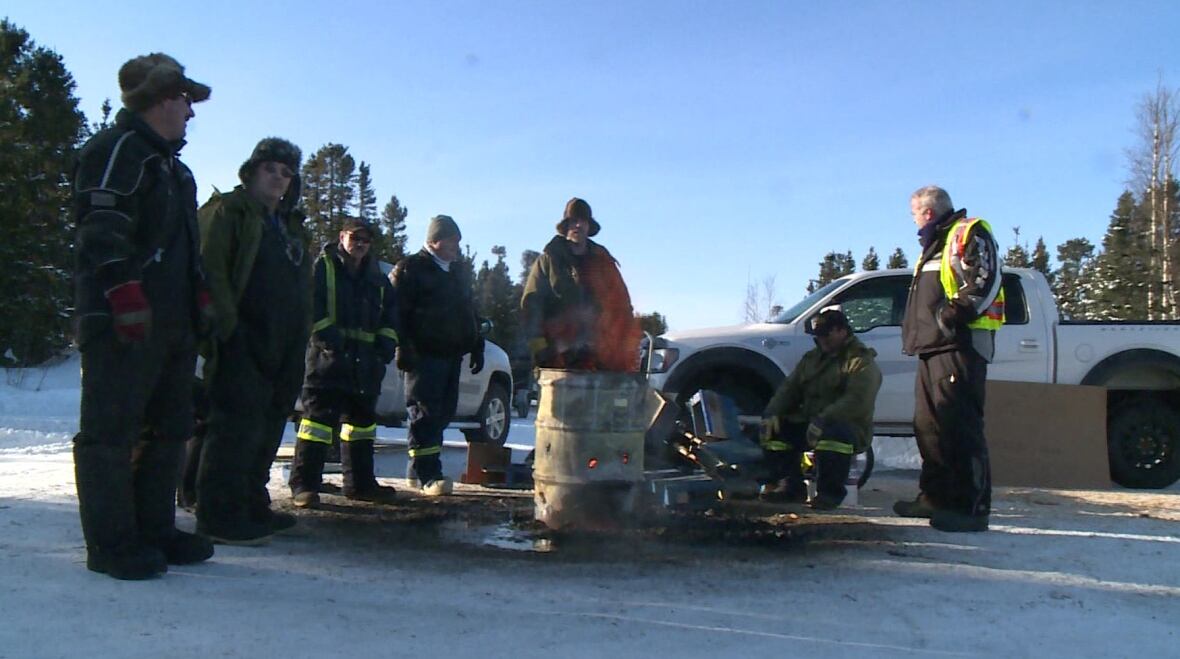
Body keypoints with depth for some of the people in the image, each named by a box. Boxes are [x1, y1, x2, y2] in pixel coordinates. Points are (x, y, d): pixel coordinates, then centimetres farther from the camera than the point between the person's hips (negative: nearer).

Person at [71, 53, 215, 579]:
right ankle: (110, 544, 1)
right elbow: (102, 230, -18)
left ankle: (154, 531, 21)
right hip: (125, 324, -10)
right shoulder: (118, 148, -6)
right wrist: (125, 294, -25)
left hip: (171, 323, 10)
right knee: (111, 431, -5)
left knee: (167, 429, 12)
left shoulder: (170, 164, 25)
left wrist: (200, 295, 20)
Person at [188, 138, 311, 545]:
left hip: (281, 350, 9)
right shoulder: (227, 212, -2)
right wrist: (228, 325, -21)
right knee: (237, 427, -10)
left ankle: (253, 508, 24)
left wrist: (300, 337, 18)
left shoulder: (290, 226, 24)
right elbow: (210, 271, -14)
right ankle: (220, 517, -4)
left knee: (268, 427, 13)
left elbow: (302, 289, 28)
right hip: (241, 345, -9)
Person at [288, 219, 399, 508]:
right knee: (319, 416, -9)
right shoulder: (322, 267, 1)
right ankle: (304, 484, -4)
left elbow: (390, 315, 20)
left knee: (361, 419, 12)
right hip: (328, 358, -6)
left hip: (365, 363, 7)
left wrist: (385, 345, 5)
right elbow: (311, 307, -10)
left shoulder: (377, 278, 18)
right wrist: (329, 338, -19)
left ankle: (360, 483, 22)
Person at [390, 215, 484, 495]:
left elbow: (470, 310, 28)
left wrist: (477, 346, 22)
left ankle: (417, 470, 18)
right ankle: (428, 476, -7)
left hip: (451, 354, 8)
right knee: (425, 413, -8)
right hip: (424, 355, -8)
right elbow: (396, 312, -9)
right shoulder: (410, 269, -2)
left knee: (443, 412, 9)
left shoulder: (460, 270, 21)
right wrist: (404, 348, -17)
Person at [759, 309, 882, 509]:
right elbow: (789, 388, 10)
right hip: (807, 423, 7)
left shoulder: (862, 362, -8)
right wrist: (772, 412, -9)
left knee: (832, 434, -39)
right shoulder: (811, 358, 17)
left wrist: (823, 419, -36)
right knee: (773, 429, -13)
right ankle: (791, 487, 1)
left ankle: (830, 493, -18)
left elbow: (857, 401, -23)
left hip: (849, 427, -7)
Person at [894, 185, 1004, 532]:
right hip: (934, 348, 11)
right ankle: (935, 497, 18)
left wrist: (955, 314, -23)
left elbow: (986, 280, -17)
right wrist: (918, 333, 21)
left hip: (959, 347, -10)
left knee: (961, 426, -14)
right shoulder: (936, 244, 28)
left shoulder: (968, 233, -3)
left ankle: (973, 507, -13)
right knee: (929, 426, 11)